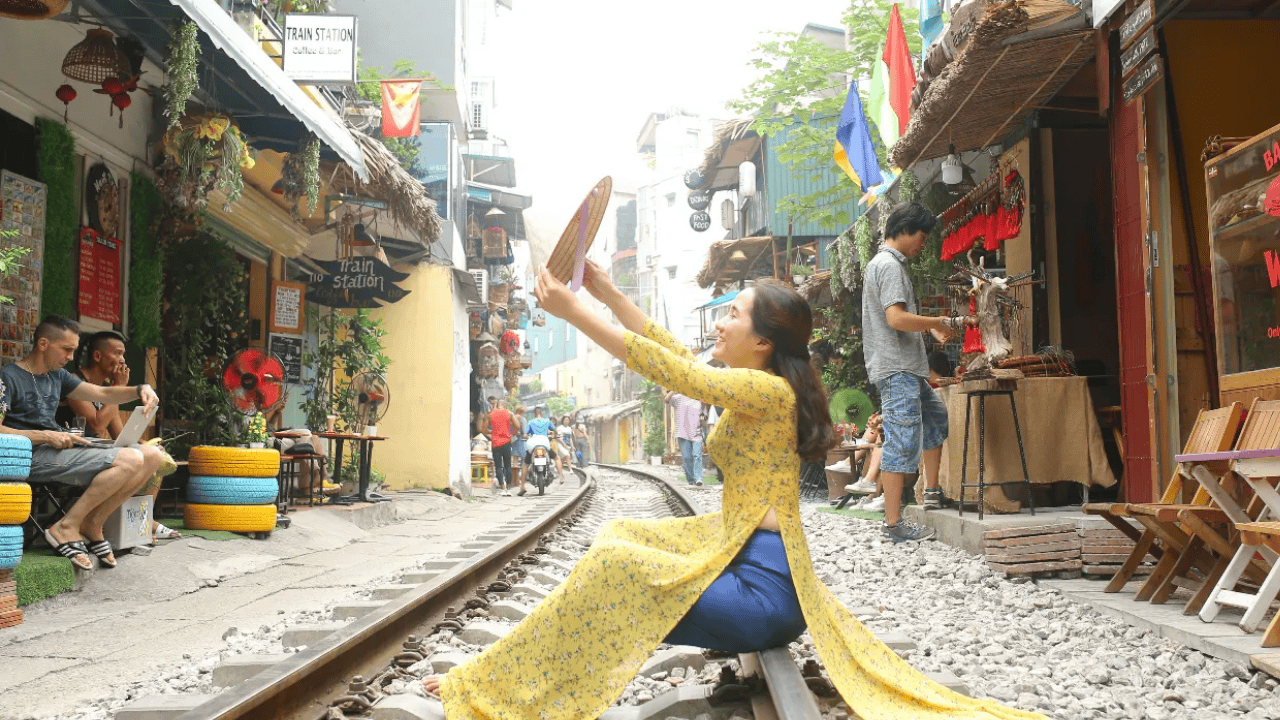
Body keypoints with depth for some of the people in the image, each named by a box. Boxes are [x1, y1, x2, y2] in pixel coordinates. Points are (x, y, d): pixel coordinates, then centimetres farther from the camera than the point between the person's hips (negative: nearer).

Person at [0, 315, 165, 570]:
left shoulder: (57, 376, 21)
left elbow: (102, 394, 23)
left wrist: (139, 390, 4)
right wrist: (45, 436, -21)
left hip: (63, 448, 9)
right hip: (36, 456, -9)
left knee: (153, 455, -5)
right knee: (131, 460, -27)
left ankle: (91, 524, -3)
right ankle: (66, 527, -15)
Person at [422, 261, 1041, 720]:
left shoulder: (769, 389, -15)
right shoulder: (751, 387, 13)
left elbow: (668, 368, -19)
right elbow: (670, 351, 18)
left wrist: (572, 311, -17)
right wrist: (607, 292, 14)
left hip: (763, 590, -10)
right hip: (737, 554, 10)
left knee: (614, 562, -21)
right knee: (619, 535, 13)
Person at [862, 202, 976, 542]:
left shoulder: (882, 263, 19)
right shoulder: (890, 265, -14)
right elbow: (896, 318, -25)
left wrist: (931, 329, 14)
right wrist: (937, 322, -12)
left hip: (906, 369, 11)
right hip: (896, 370, -11)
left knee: (936, 417, 22)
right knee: (902, 442, -8)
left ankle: (932, 492, 29)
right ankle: (893, 523, -4)